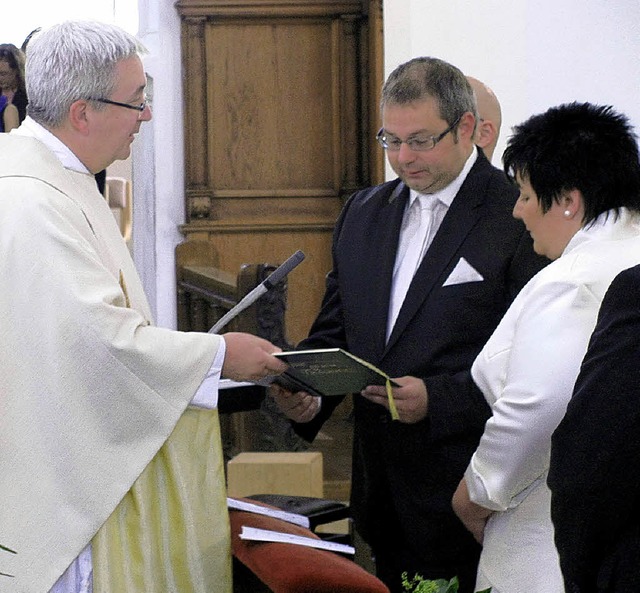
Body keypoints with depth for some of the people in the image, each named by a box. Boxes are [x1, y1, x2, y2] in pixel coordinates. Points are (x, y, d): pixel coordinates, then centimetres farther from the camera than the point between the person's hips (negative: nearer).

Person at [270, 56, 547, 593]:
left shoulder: (520, 217, -9)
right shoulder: (364, 213, 13)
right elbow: (335, 330, 17)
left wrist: (437, 399, -22)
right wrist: (306, 392, -3)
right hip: (382, 486, 6)